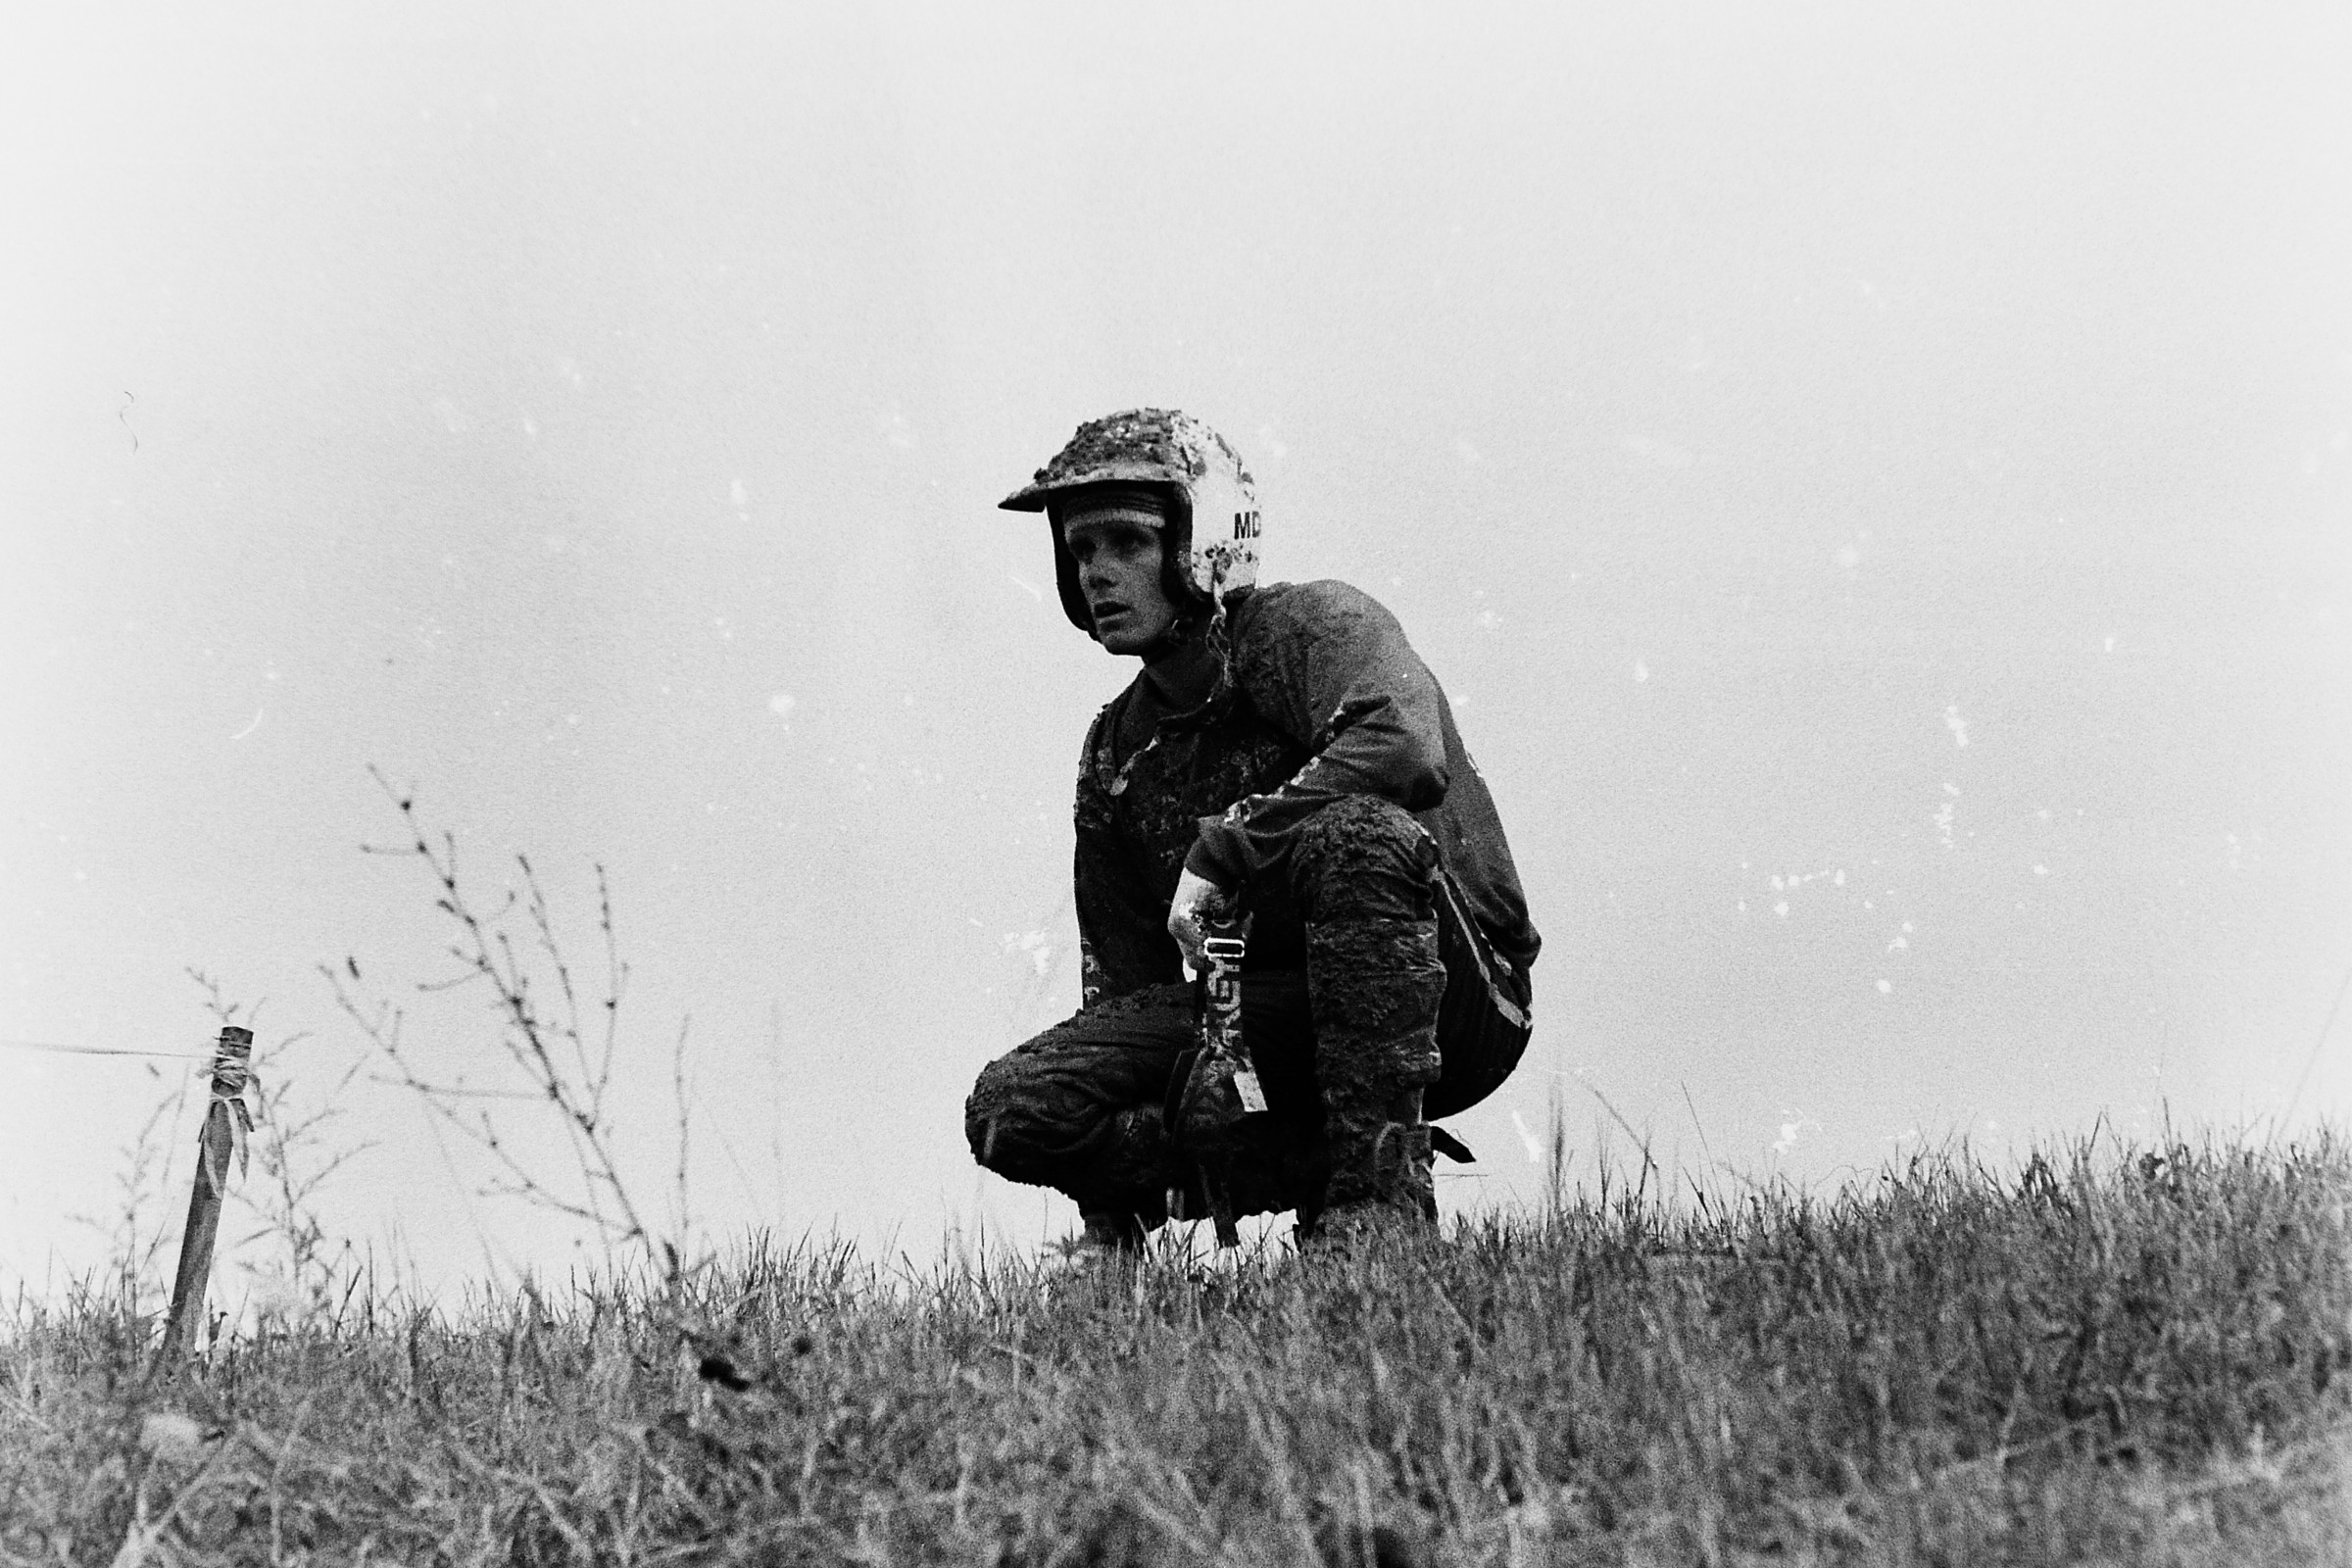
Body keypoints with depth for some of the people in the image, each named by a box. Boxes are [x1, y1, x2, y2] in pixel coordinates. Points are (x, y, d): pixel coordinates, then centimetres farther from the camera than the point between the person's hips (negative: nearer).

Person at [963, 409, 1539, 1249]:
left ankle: (1383, 1188, -30)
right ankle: (1315, 1171, -10)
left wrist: (1220, 847, -27)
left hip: (1454, 1005, -6)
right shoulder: (1116, 754, 10)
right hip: (1281, 1024, 6)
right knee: (1011, 1109, -13)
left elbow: (1405, 749, -35)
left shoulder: (1313, 626, -10)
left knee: (1355, 829, -38)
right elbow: (1121, 987, 12)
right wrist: (1108, 1235, 7)